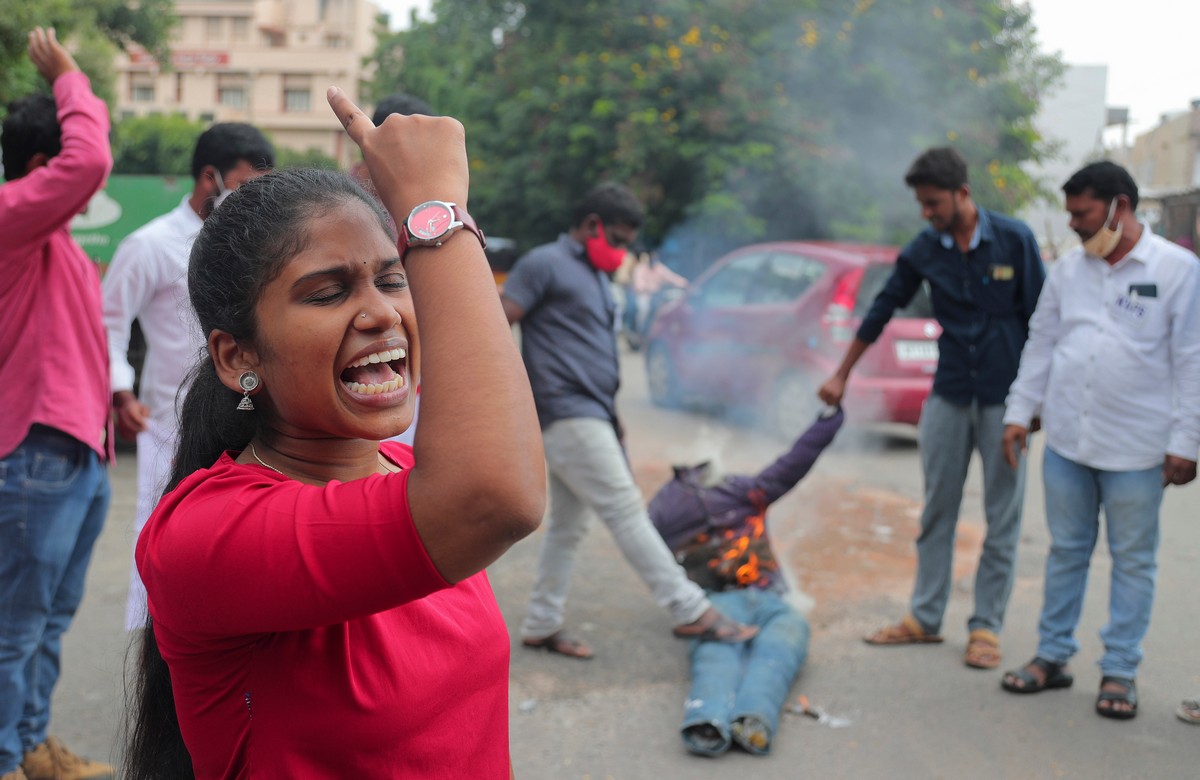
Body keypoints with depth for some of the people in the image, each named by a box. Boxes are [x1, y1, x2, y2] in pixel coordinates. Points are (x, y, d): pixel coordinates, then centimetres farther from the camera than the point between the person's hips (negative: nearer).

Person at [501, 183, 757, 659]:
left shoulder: (595, 277, 22)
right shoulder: (545, 264, -6)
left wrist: (613, 419, 19)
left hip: (591, 417, 10)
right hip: (568, 416, -10)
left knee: (567, 526, 11)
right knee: (626, 511, -8)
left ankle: (541, 627, 18)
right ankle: (691, 612, -5)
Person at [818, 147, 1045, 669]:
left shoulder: (1013, 239, -8)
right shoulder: (923, 251, 1)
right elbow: (881, 312, 10)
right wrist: (841, 376, 14)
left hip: (1005, 397, -3)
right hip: (949, 395, 3)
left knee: (1002, 519, 4)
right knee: (936, 512, 9)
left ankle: (986, 626, 14)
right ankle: (925, 617, 20)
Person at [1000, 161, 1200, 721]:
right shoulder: (1068, 268, 8)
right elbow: (1040, 344, 13)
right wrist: (1019, 412, 8)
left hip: (1136, 446, -4)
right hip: (1066, 440, 4)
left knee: (1132, 559, 7)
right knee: (1066, 551, 13)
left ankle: (1119, 671, 17)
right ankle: (1053, 656, 24)